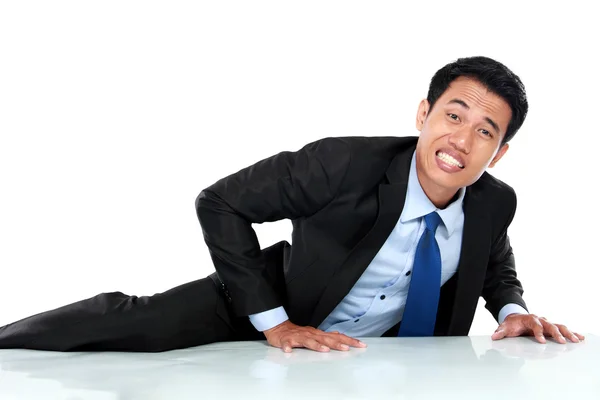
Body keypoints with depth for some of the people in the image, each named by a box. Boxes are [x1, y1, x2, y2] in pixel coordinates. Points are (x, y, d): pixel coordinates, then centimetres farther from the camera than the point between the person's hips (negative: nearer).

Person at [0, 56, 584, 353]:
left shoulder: (496, 203, -13)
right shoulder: (344, 162, -29)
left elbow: (497, 272, 12)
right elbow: (219, 204, -24)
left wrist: (513, 312, -12)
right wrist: (274, 323, -25)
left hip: (368, 351, 5)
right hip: (285, 316, -5)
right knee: (133, 322, -19)